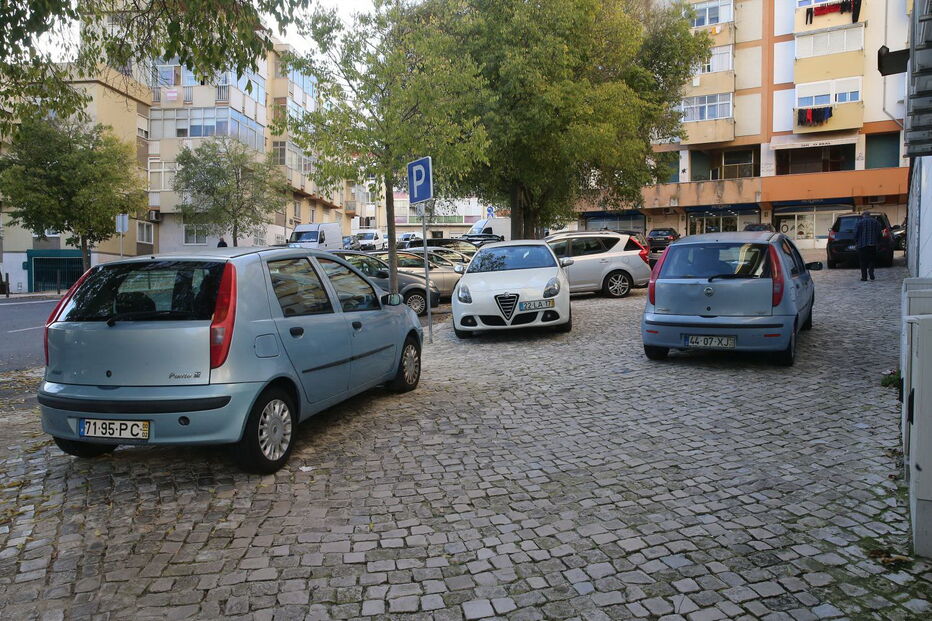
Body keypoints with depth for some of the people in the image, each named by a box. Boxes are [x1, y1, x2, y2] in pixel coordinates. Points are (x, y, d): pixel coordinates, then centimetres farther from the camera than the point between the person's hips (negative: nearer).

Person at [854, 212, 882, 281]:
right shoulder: (876, 222, 10)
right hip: (873, 244, 3)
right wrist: (877, 242, 17)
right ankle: (871, 272, -7)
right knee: (872, 260, 13)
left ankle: (864, 277, 1)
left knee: (863, 262, 2)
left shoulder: (860, 222, -2)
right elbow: (879, 234, 9)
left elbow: (856, 233, -4)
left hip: (862, 244, -3)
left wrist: (856, 243, 6)